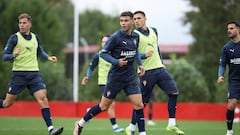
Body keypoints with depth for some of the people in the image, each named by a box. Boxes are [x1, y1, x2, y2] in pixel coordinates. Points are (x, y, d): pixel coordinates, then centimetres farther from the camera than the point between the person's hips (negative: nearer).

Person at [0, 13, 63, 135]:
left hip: (34, 74, 3)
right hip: (18, 73, -3)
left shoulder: (35, 37, 10)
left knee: (43, 98, -15)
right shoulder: (14, 38, -4)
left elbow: (40, 52, 28)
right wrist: (13, 55, -26)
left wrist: (48, 58, 9)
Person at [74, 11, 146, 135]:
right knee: (103, 106, 5)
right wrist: (116, 62, -23)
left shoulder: (135, 37, 4)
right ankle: (80, 124, 22)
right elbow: (103, 53, -10)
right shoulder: (116, 37, -15)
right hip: (116, 77, -5)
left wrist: (139, 64, 7)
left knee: (139, 105, -6)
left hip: (130, 77, 5)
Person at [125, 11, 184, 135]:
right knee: (142, 102, -2)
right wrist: (144, 55, -24)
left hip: (159, 69, 6)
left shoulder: (153, 31, 13)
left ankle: (172, 125, -5)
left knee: (174, 92, -8)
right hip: (146, 72, -6)